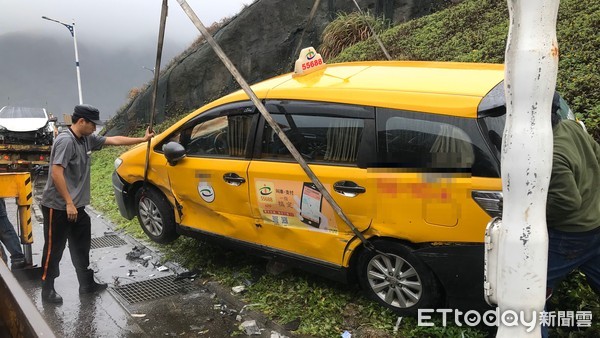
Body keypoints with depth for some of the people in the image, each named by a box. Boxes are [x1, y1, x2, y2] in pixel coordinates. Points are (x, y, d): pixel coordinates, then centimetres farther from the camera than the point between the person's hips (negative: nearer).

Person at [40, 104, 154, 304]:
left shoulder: (87, 139, 6)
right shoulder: (66, 140, -20)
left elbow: (114, 140, 16)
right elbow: (56, 173, -25)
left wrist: (143, 139, 17)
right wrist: (69, 203, -25)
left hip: (76, 206, 9)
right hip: (58, 207, -9)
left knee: (81, 247, 16)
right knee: (54, 249, 4)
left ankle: (87, 284, 28)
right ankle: (47, 291, 18)